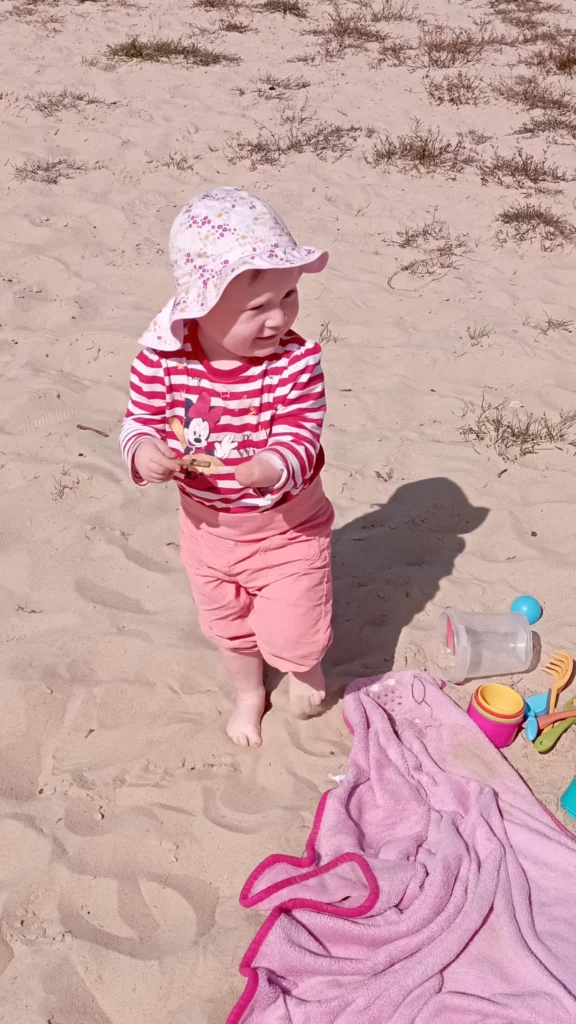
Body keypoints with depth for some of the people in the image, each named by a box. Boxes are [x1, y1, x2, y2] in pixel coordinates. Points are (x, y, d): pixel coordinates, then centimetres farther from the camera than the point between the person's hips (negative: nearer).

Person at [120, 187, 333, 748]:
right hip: (209, 527, 3)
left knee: (291, 635, 4)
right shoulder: (162, 359, -22)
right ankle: (248, 694, 57)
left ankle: (305, 665, 44)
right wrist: (143, 452, -33)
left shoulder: (297, 360, -27)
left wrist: (273, 468, -50)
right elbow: (141, 419, -10)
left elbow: (301, 438, -28)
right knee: (229, 627, 26)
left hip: (288, 528, -3)